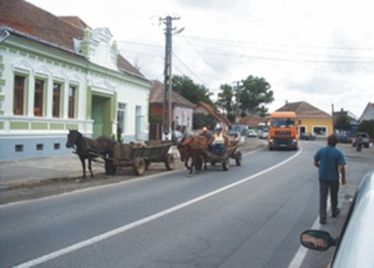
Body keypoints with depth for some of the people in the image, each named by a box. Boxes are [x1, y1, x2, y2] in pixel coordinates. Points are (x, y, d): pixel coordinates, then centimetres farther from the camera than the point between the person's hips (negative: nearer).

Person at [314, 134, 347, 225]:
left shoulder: (320, 151, -7)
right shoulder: (339, 153, -13)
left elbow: (315, 163, 2)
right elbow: (342, 167, -17)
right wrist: (343, 178, -3)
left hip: (322, 177, 1)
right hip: (334, 178, -1)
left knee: (323, 197, 5)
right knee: (334, 196, 20)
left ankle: (322, 217, -2)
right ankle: (334, 212, 41)